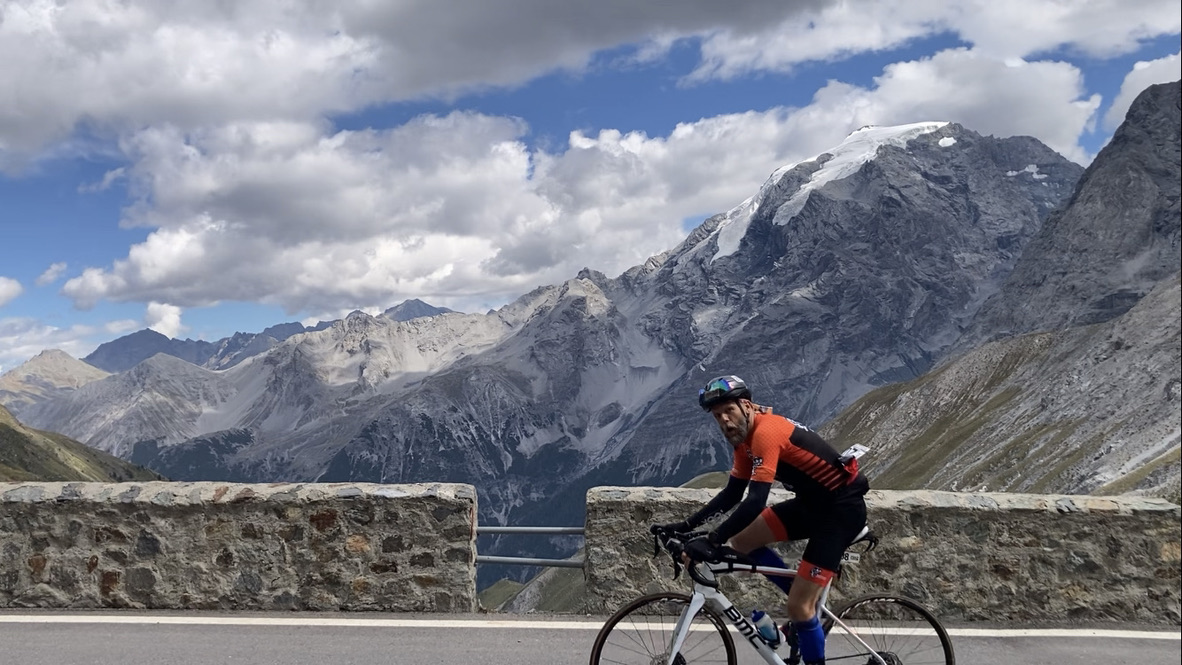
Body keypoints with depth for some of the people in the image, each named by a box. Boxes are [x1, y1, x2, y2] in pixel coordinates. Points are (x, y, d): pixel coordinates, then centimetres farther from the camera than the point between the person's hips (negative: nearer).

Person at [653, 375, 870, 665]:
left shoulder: (766, 432, -25)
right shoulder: (746, 437, 4)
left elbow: (756, 502, -33)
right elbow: (732, 495, 10)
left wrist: (712, 541, -34)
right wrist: (686, 526, 3)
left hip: (843, 508, -9)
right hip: (813, 501, 9)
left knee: (799, 606, -10)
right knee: (742, 541, 5)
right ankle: (806, 605, 15)